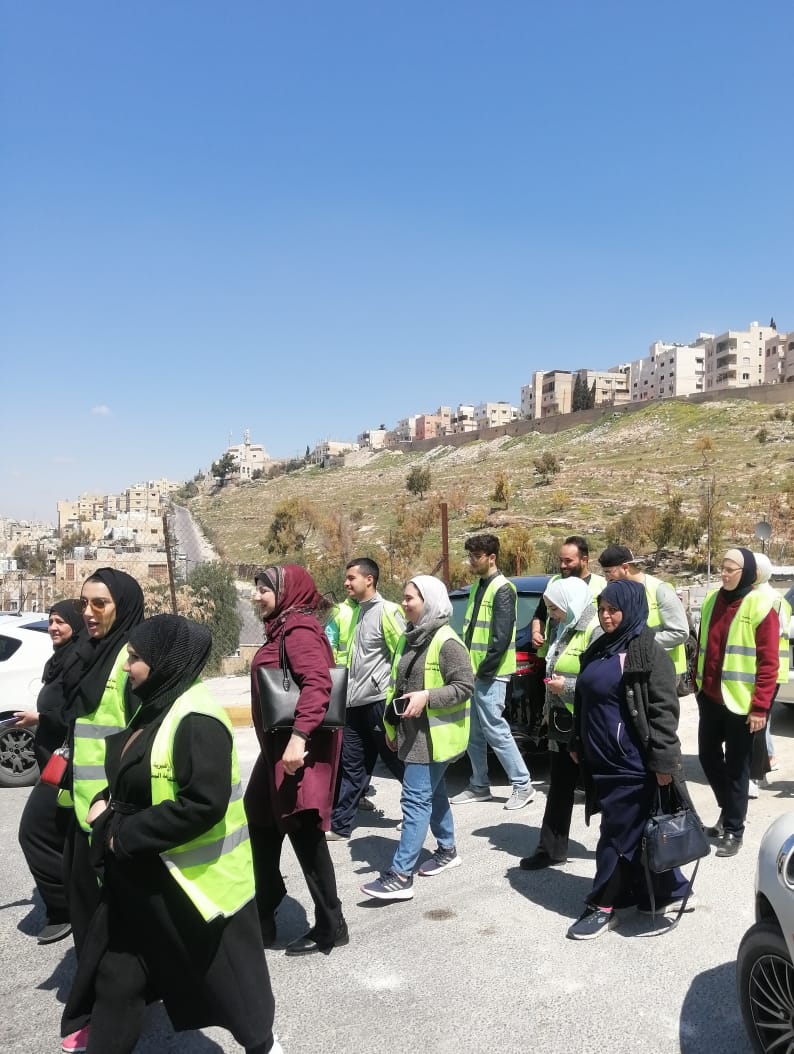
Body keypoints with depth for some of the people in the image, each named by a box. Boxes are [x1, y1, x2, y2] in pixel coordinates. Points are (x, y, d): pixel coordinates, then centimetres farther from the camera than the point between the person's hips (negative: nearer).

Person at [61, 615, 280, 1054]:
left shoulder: (196, 720, -25)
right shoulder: (153, 708, 5)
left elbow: (204, 804, -30)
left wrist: (127, 836, -22)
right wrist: (107, 803, -2)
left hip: (194, 881, -8)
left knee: (224, 977, 13)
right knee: (116, 979, 17)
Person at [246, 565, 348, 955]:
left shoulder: (300, 629, -15)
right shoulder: (282, 628, 15)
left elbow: (317, 684, -29)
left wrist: (299, 736, -37)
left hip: (298, 748, -11)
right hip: (277, 746, 11)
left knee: (304, 834, -2)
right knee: (261, 827, 18)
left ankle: (330, 927, 11)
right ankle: (262, 918, 33)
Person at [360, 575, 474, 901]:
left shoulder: (446, 642, -17)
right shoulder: (409, 638, 10)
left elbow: (465, 686, -19)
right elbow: (398, 685, 17)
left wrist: (427, 697, -28)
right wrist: (392, 727, 18)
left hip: (435, 735, -9)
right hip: (414, 732, 9)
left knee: (416, 798, -8)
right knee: (433, 792, 20)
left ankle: (401, 875, -5)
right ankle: (447, 850, 36)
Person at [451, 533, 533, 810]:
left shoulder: (502, 589, -14)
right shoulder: (478, 586, 15)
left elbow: (502, 637, -20)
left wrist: (484, 670, -16)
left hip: (489, 674, -9)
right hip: (472, 672, 9)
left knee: (495, 730, -4)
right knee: (473, 733, 13)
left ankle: (523, 785, 8)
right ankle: (479, 786, 24)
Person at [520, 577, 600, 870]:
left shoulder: (596, 631, -17)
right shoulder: (566, 629, 12)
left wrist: (566, 687, -21)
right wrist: (549, 711, 20)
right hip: (562, 724, 9)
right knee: (559, 788, 15)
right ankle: (551, 849, 25)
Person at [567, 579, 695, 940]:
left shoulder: (648, 651, -12)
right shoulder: (598, 650, 12)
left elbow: (664, 710, -16)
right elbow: (583, 703, 19)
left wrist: (663, 760, -19)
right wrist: (578, 745, 20)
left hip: (633, 763, -8)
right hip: (601, 760, 8)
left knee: (619, 833, 1)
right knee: (638, 832, 17)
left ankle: (603, 906, 13)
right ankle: (670, 892, 32)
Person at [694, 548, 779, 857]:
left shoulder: (760, 607, -11)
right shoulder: (712, 601, 7)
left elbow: (769, 662, -12)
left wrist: (760, 706, -14)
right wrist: (698, 685, 13)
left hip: (740, 701, -6)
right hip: (710, 698, 6)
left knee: (736, 767, 5)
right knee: (708, 756, 14)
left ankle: (733, 829, 18)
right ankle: (729, 811, 36)